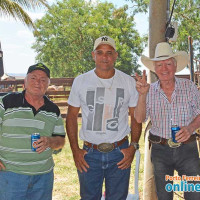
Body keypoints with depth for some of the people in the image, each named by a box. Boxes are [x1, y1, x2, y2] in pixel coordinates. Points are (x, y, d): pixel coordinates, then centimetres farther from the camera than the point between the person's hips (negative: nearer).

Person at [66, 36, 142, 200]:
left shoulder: (129, 82, 1)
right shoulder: (80, 81, 0)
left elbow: (136, 117, 6)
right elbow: (71, 116, 4)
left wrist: (133, 147, -4)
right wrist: (75, 150, -2)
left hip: (120, 153, 0)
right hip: (89, 154, 0)